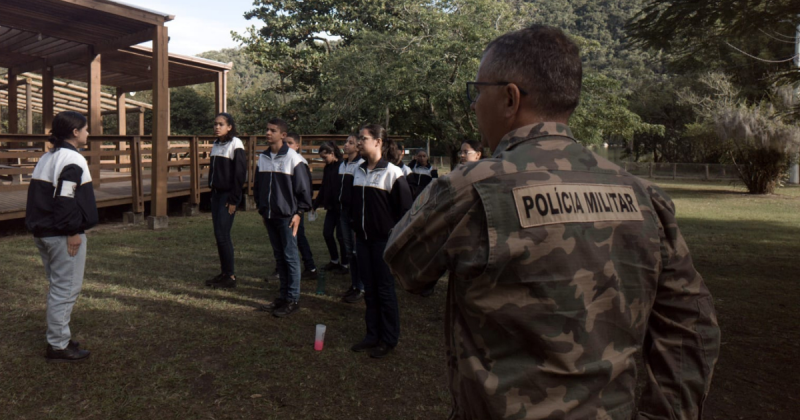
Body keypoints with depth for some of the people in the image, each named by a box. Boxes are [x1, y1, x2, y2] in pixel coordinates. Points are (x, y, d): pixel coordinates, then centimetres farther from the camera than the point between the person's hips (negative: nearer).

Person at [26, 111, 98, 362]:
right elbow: (66, 201, -23)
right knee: (66, 289, -2)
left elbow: (37, 197, 17)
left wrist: (38, 226, 20)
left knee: (58, 287, 19)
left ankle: (58, 338, 28)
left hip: (43, 233, 10)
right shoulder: (72, 160, -16)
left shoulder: (46, 159, 15)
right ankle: (59, 346, 6)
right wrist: (73, 232, -17)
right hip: (63, 235, -10)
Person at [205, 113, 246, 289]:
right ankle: (224, 273, 17)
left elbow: (240, 173, -13)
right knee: (218, 234, 8)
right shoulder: (216, 144, 13)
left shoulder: (235, 144, -10)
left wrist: (233, 200, -15)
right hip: (216, 193, 8)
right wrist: (212, 191, 11)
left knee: (223, 234, -8)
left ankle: (230, 276, 0)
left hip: (228, 195, -8)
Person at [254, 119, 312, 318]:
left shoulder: (294, 158, -10)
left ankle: (292, 299, 8)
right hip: (269, 215, 6)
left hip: (287, 215, -6)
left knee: (290, 256, -1)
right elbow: (258, 185, 18)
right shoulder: (263, 157, 9)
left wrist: (299, 212, -11)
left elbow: (304, 188, -9)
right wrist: (260, 207, 15)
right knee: (279, 256, 13)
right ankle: (283, 296, 22)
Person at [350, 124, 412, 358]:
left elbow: (405, 208, -10)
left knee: (385, 290, 3)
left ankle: (389, 339, 16)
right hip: (363, 239, 6)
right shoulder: (359, 172, 10)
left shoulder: (392, 173, -10)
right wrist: (356, 229, 15)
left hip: (384, 240, -6)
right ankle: (373, 335, 25)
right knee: (369, 290, 13)